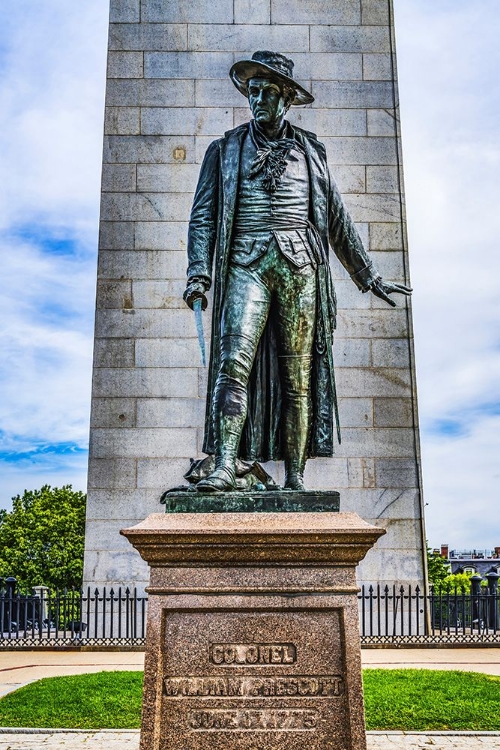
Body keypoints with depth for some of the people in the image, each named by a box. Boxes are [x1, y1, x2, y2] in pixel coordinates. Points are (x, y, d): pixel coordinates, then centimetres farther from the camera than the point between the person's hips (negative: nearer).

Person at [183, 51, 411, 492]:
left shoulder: (310, 150, 19)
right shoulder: (226, 150, 16)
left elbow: (337, 220, 22)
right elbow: (204, 215, 8)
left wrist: (368, 275, 23)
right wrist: (199, 273, -6)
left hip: (299, 265, 1)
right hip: (247, 264, -1)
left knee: (299, 376, -3)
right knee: (234, 362, -19)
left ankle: (295, 479, 1)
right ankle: (224, 468, -21)